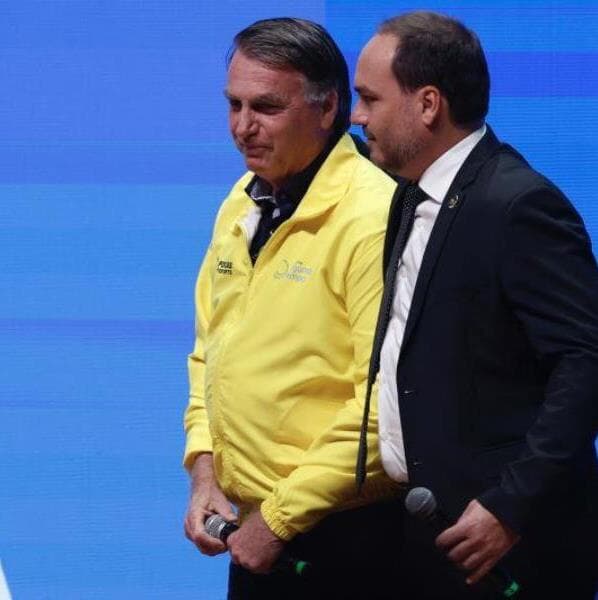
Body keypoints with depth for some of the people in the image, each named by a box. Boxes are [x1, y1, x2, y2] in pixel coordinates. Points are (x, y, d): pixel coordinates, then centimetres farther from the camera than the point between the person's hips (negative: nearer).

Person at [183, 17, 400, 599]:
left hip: (340, 539, -7)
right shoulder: (241, 205, 10)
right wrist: (204, 467, 5)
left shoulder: (374, 216, -16)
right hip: (255, 529, 7)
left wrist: (282, 515, -17)